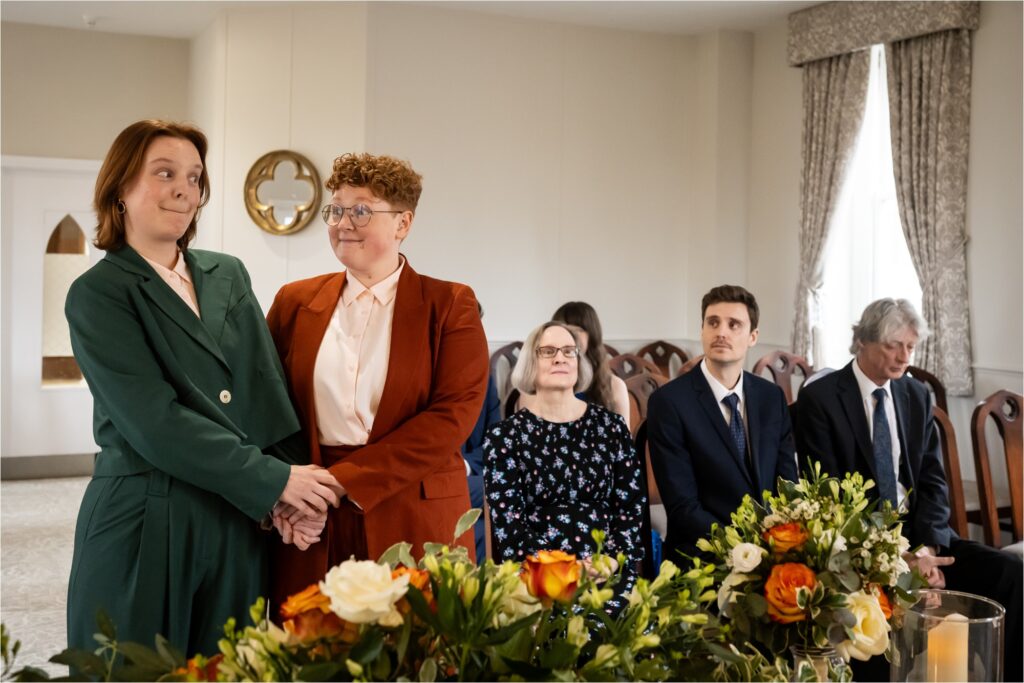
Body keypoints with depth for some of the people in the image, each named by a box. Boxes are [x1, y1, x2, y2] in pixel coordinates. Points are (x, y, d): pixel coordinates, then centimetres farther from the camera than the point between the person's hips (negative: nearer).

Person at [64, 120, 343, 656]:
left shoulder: (229, 275, 11)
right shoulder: (98, 294, -5)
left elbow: (270, 388, 4)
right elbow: (154, 421, -15)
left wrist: (295, 487, -10)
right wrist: (274, 479, -16)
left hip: (240, 523, 5)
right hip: (145, 525, -4)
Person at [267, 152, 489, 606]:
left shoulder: (450, 305, 1)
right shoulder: (295, 302, 10)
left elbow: (454, 415, -9)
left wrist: (342, 480, -14)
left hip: (415, 522, -2)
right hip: (311, 525, 2)